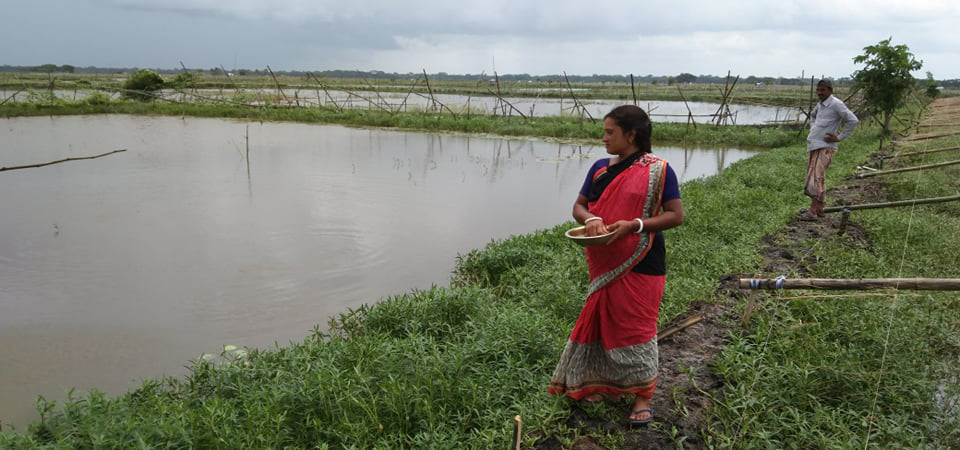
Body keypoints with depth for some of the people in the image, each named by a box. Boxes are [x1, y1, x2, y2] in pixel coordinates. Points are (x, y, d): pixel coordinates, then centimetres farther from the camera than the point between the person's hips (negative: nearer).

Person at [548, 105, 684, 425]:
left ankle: (642, 395, 16)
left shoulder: (658, 170, -9)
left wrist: (635, 225, -23)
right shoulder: (600, 168, 7)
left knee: (636, 326, 1)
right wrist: (590, 219, -13)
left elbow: (675, 216, -11)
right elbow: (579, 206, 11)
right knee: (603, 322, 12)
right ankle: (607, 386, 28)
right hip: (604, 264, 5)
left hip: (640, 265, -5)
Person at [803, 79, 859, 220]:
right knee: (812, 178, 9)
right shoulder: (820, 104, 14)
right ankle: (818, 209, 18)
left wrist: (839, 138, -14)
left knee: (817, 178, -15)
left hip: (825, 147, -9)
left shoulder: (836, 104, -11)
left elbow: (853, 120, -17)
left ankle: (813, 212, -15)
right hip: (812, 146, 9)